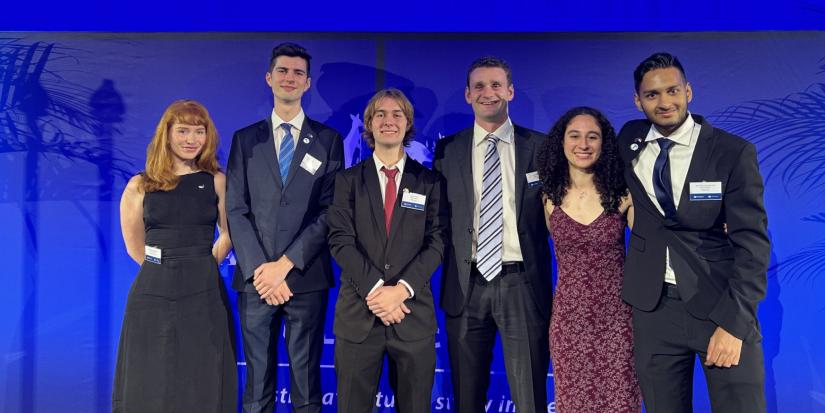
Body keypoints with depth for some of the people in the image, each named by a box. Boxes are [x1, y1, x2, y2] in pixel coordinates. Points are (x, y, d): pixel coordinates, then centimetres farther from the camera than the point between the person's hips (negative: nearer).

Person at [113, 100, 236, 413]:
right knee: (150, 383, 9)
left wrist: (200, 266, 9)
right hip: (153, 293, 0)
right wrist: (166, 269, 8)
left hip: (204, 293, 0)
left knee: (203, 382, 7)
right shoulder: (139, 186, 2)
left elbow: (228, 233, 12)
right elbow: (134, 245, 10)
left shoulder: (216, 181, 2)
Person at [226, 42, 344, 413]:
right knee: (257, 382, 9)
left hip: (307, 277, -1)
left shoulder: (328, 140, 6)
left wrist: (286, 264, -10)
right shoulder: (245, 139, 10)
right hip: (255, 278, 1)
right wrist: (258, 268, -9)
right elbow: (236, 210, 4)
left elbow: (330, 210, -2)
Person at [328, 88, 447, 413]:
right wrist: (374, 289, -14)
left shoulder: (430, 181, 7)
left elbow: (436, 242, -1)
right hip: (358, 311, 0)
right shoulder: (348, 179, 7)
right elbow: (341, 240, -2)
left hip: (413, 311, 0)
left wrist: (402, 289, -14)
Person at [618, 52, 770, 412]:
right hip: (654, 306, 3)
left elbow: (752, 242, -10)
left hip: (721, 302, -3)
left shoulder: (734, 152, -7)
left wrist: (733, 322, -18)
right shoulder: (629, 140, 4)